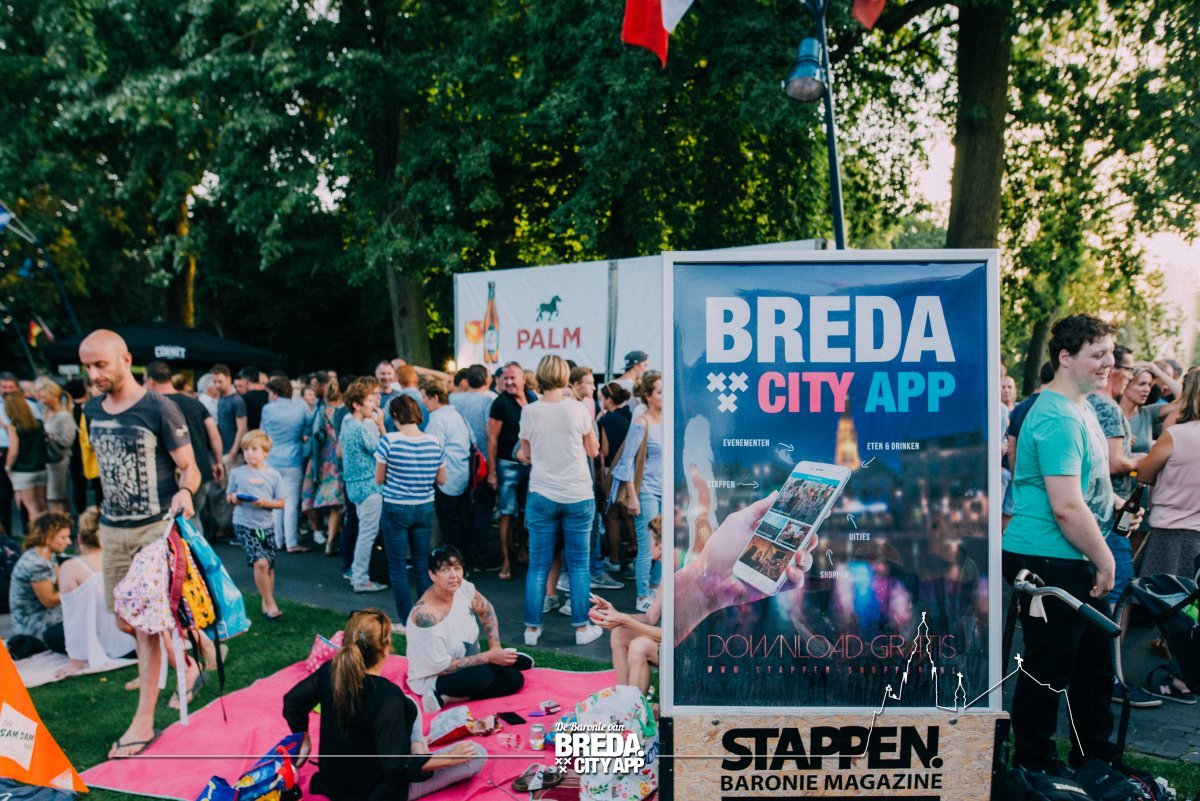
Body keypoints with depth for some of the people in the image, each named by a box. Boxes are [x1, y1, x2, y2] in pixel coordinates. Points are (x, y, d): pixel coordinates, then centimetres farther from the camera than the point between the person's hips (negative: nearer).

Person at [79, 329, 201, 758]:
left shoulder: (158, 409, -13)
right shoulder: (93, 410, 6)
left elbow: (189, 468, -11)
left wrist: (184, 492, -32)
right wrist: (105, 511, 16)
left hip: (155, 528, -7)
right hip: (112, 530, 7)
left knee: (147, 624, -4)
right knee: (126, 621, 12)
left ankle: (143, 722, 6)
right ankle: (187, 666, 36)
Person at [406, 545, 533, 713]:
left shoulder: (463, 588, -12)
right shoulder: (425, 614, -31)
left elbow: (486, 610, 9)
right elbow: (441, 666, -28)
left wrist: (496, 649, -3)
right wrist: (489, 656, -23)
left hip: (465, 664, 8)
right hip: (432, 679, -8)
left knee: (515, 679, -7)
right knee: (483, 674, -34)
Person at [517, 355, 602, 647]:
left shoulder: (529, 411, -4)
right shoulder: (577, 409, -8)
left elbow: (526, 454, 7)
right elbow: (593, 450, 4)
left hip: (541, 496, 1)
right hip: (578, 495, -1)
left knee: (537, 566, 8)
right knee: (579, 566, 8)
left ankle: (532, 628, 14)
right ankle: (582, 628, 14)